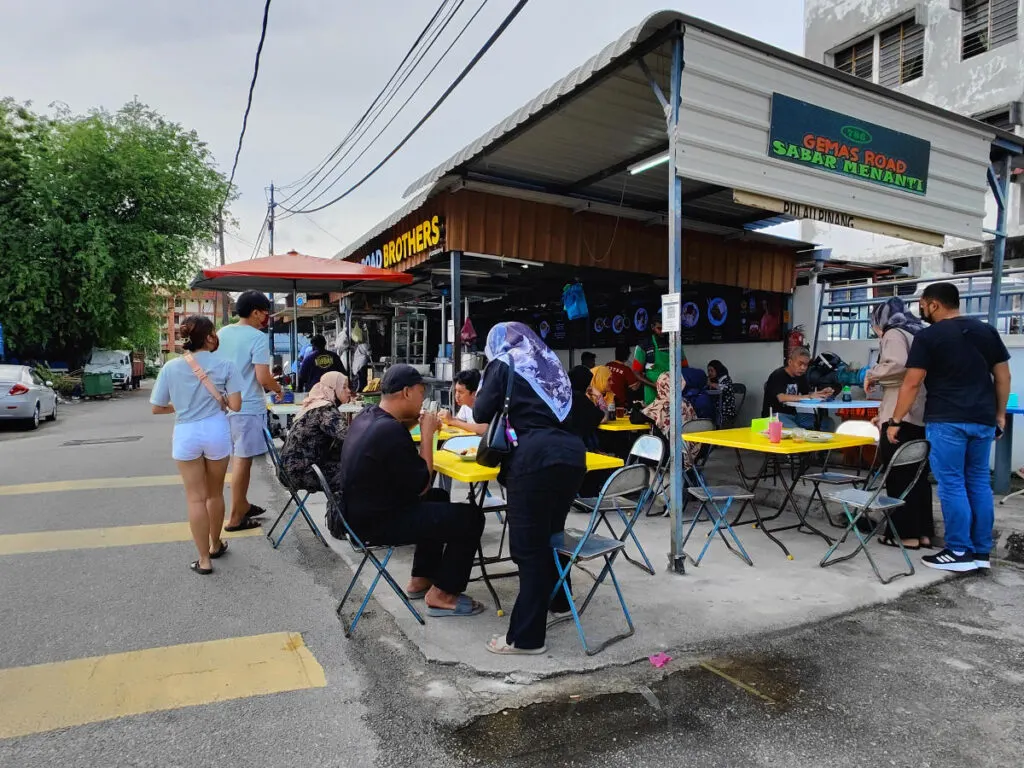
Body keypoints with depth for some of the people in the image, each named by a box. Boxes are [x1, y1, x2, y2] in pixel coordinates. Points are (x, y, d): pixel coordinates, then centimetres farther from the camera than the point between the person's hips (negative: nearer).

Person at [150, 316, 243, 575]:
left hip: (186, 435, 0)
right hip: (216, 431, 0)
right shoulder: (224, 365, -7)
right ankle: (215, 545, 37)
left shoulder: (170, 367, -2)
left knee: (196, 498, 7)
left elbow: (157, 408, 3)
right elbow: (235, 405, -9)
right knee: (215, 493, 19)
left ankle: (204, 560, 12)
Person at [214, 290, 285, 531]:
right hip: (248, 407, -8)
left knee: (238, 457, 20)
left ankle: (242, 504, 33)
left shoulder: (222, 333, 7)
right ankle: (235, 517, 8)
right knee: (243, 460, 0)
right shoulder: (257, 337, -16)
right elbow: (263, 378, -21)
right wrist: (279, 389, -2)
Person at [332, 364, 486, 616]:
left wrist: (411, 423, 4)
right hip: (376, 521, -10)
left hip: (364, 508, 10)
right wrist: (427, 434, -13)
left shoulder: (368, 416, 2)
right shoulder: (390, 431, -27)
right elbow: (421, 486, -19)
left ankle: (420, 579, 29)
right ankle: (442, 595, 7)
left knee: (439, 498, 26)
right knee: (470, 517, -7)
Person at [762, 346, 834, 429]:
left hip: (792, 414, 8)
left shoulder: (800, 376, 10)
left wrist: (821, 394, -17)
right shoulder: (778, 375, -13)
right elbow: (781, 398, -28)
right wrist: (809, 396, -29)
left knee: (827, 422, -4)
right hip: (774, 414, -8)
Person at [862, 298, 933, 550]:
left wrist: (872, 375, -4)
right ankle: (923, 532, 17)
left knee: (899, 476, -1)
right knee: (917, 475, 12)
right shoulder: (917, 334, 22)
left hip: (901, 417, -9)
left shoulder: (893, 334, -4)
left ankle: (906, 534, 3)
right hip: (921, 416, 9)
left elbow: (897, 366, -24)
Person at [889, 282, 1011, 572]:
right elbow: (1003, 376, 12)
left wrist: (896, 421, -5)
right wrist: (1000, 414, 20)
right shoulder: (986, 331, 11)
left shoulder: (928, 336, -6)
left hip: (947, 420, -6)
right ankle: (982, 552, 18)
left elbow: (912, 384, -9)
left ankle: (960, 552, 3)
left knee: (952, 485, 0)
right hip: (983, 420, 6)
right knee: (979, 483, 12)